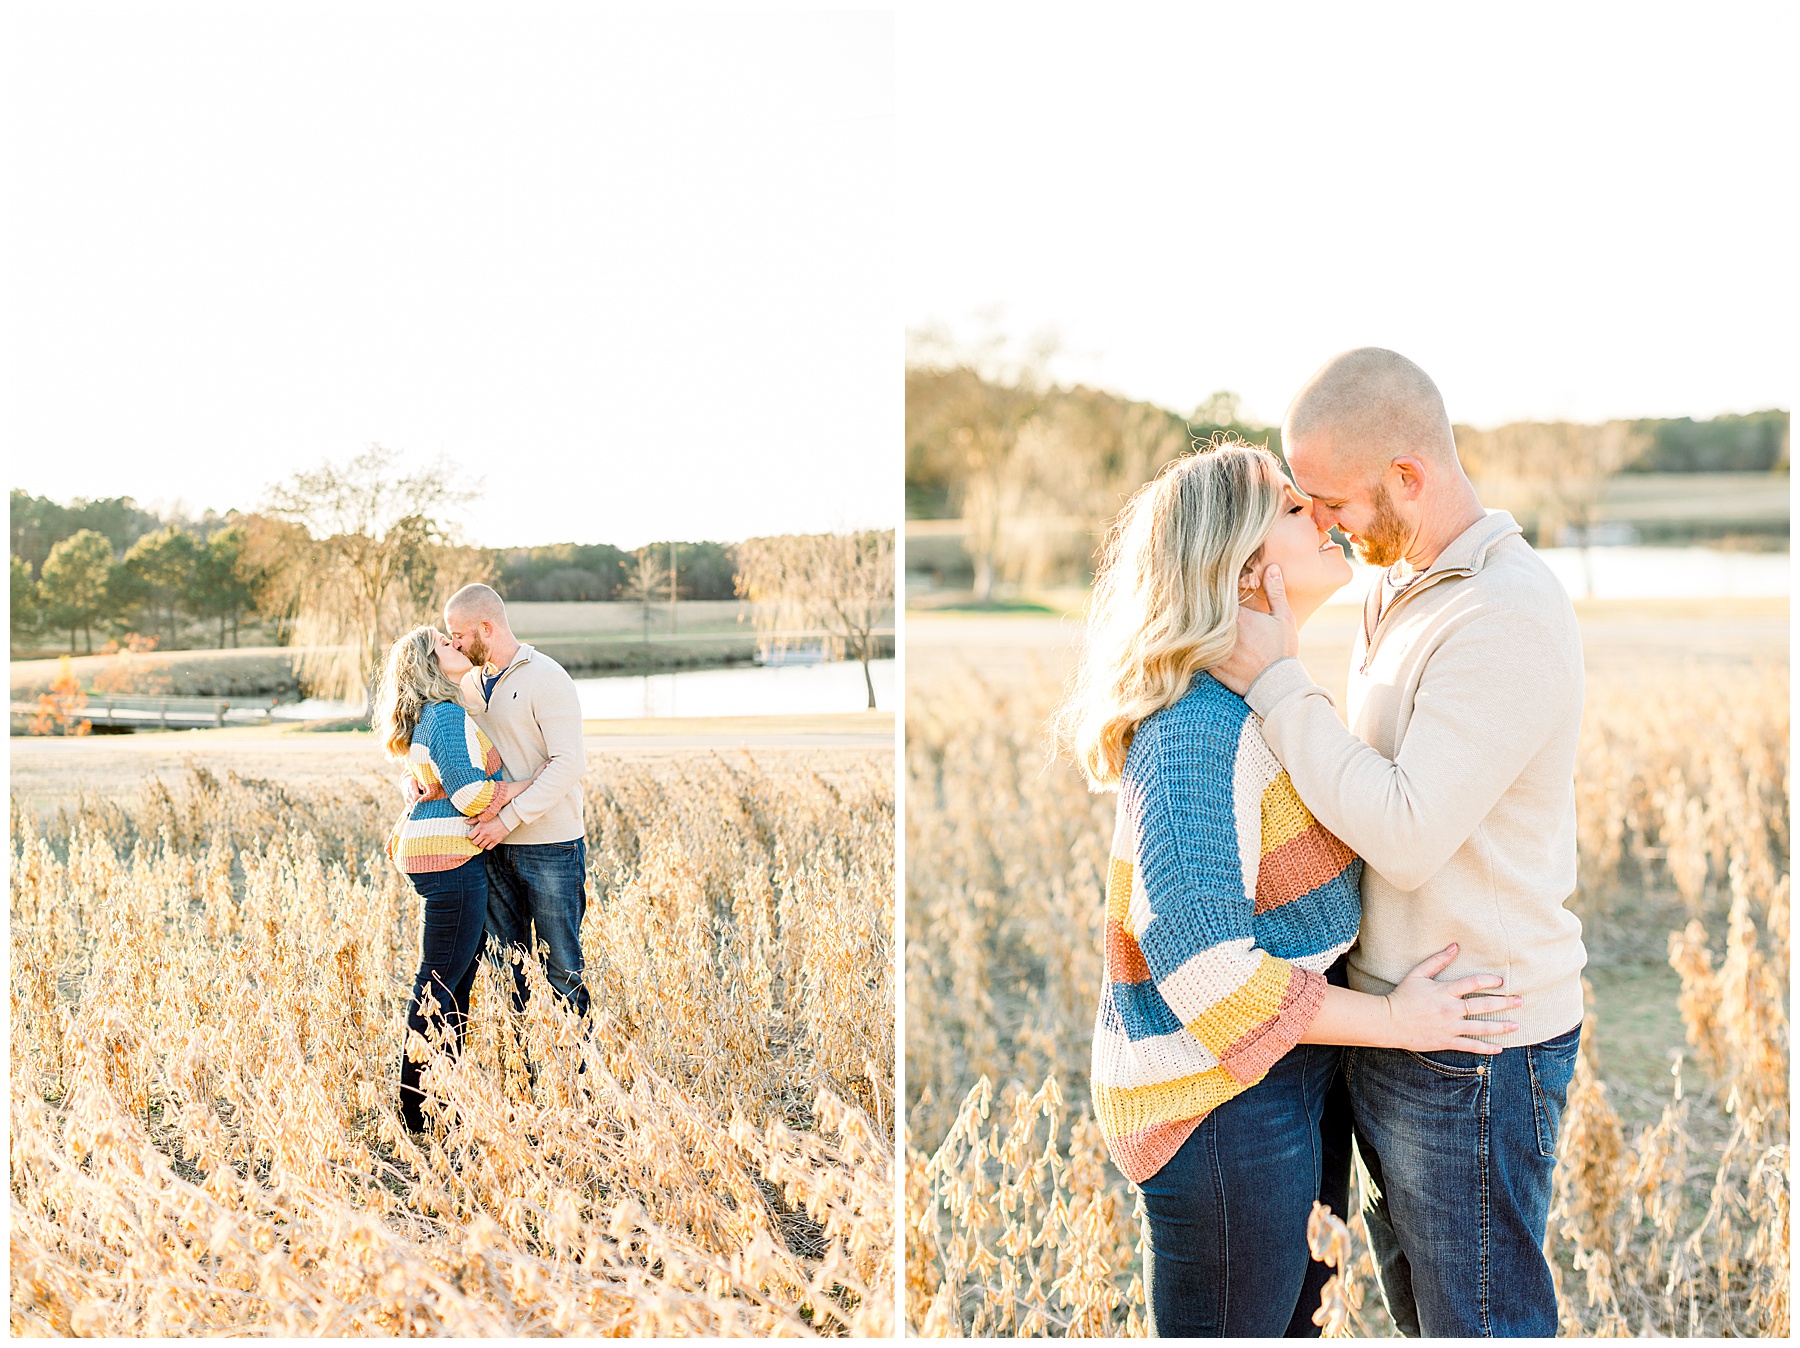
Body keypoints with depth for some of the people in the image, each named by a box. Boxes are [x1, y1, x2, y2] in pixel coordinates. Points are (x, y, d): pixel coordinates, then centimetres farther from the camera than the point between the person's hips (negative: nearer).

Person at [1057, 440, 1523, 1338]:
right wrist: (1393, 1020, -20)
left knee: (1292, 1317, 22)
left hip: (1298, 1079, 9)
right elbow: (1203, 965, -27)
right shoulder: (1196, 727, -23)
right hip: (1217, 1101, -9)